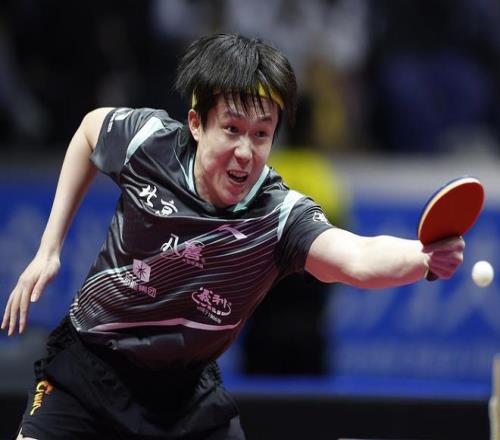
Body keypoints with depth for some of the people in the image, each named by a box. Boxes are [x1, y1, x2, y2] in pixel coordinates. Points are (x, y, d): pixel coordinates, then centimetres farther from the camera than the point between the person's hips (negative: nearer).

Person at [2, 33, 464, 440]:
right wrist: (49, 247, 4)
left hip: (184, 390, 0)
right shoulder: (149, 141, -18)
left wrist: (426, 255, -68)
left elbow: (359, 257, -46)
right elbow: (91, 127, 7)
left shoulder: (280, 217, -25)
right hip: (88, 364, 0)